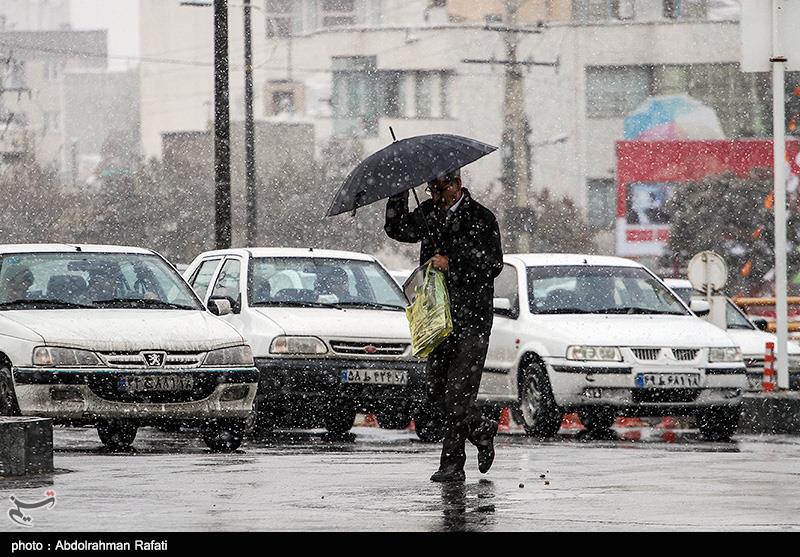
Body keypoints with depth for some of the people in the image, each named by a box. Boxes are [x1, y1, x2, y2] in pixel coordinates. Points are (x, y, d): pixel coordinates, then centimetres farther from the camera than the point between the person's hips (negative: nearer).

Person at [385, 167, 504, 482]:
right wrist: (400, 192, -5)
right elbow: (397, 229, 5)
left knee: (457, 393, -9)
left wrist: (452, 265, -17)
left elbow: (493, 264, -10)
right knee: (436, 393, 6)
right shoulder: (429, 212, 12)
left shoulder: (481, 219, -5)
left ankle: (452, 464, -4)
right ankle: (481, 430, 29)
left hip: (472, 317, -6)